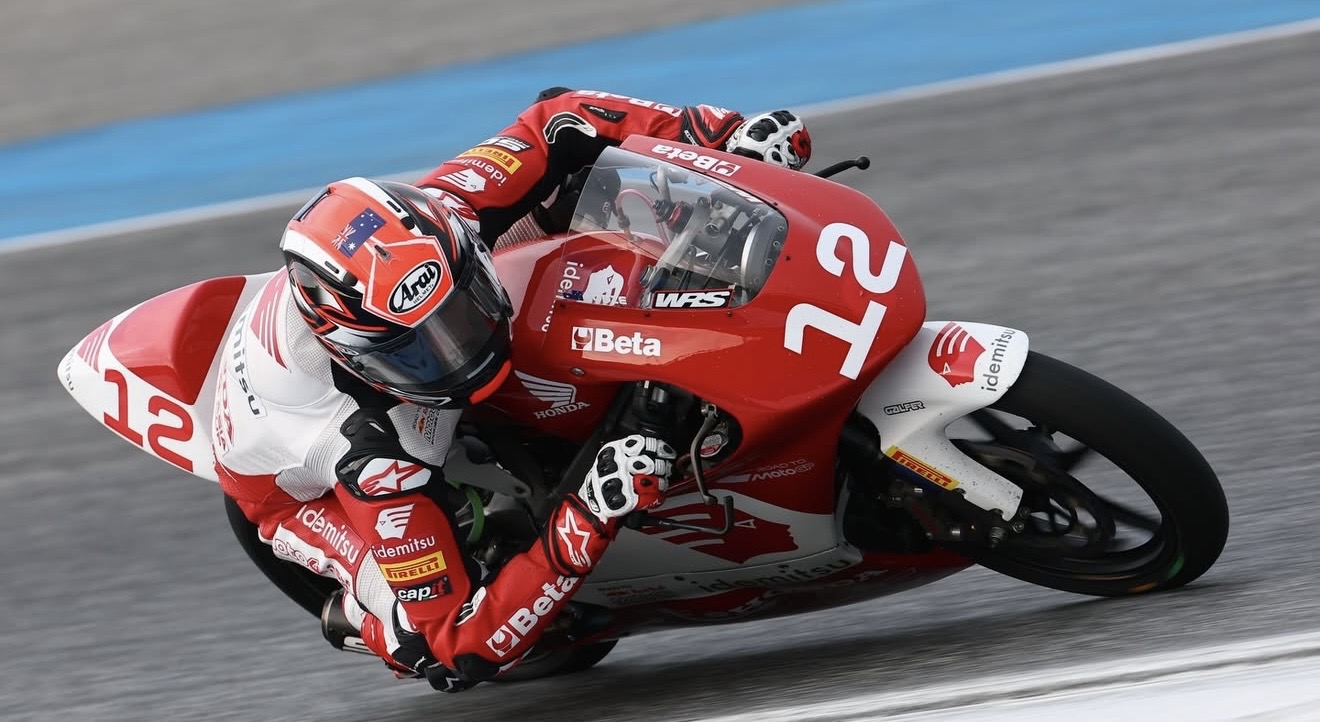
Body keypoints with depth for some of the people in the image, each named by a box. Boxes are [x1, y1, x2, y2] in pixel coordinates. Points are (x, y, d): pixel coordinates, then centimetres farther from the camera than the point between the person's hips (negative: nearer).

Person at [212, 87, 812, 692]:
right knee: (433, 655, -30)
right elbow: (455, 651, -46)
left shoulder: (426, 227, -37)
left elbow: (559, 121, -22)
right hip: (298, 483, -5)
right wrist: (593, 517, -57)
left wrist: (728, 137, -35)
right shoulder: (370, 459, -48)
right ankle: (355, 615, 8)